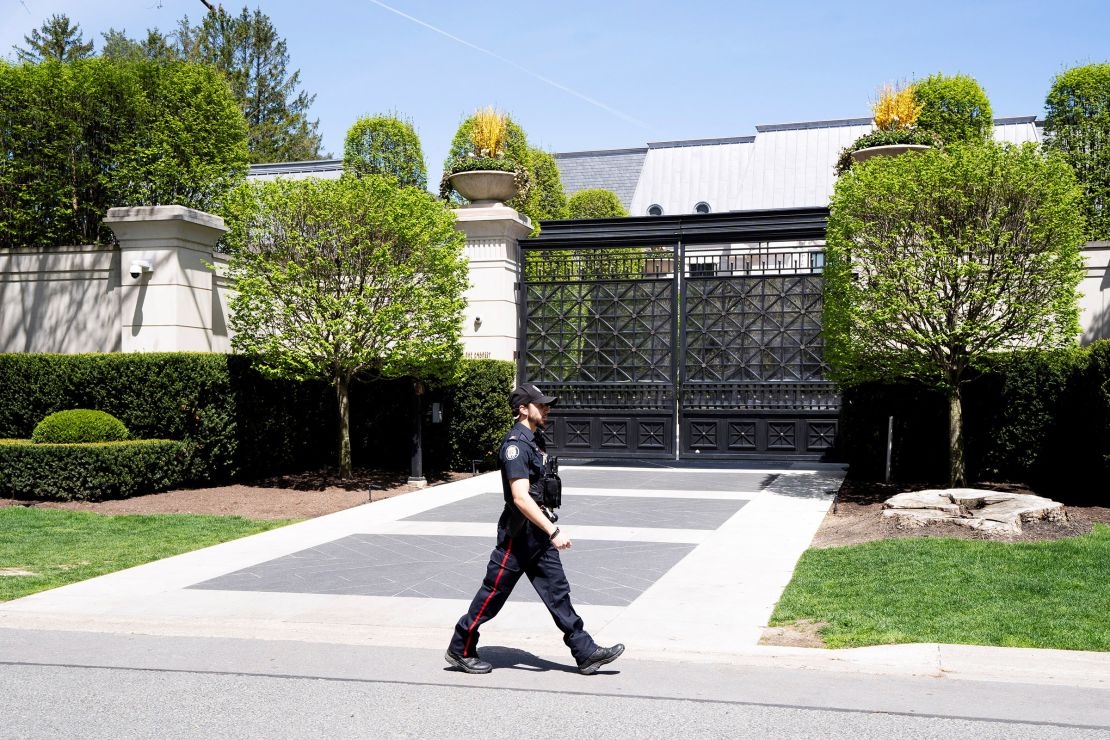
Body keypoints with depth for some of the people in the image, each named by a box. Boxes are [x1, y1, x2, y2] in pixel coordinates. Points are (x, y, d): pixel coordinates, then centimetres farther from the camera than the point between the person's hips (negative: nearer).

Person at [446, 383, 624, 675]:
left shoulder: (535, 441, 12)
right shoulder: (515, 444, -19)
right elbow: (520, 498, -27)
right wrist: (553, 531, -29)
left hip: (538, 534, 9)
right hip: (518, 533, -9)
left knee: (557, 592, 7)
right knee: (493, 594, 2)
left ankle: (586, 653, 9)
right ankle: (460, 650, 16)